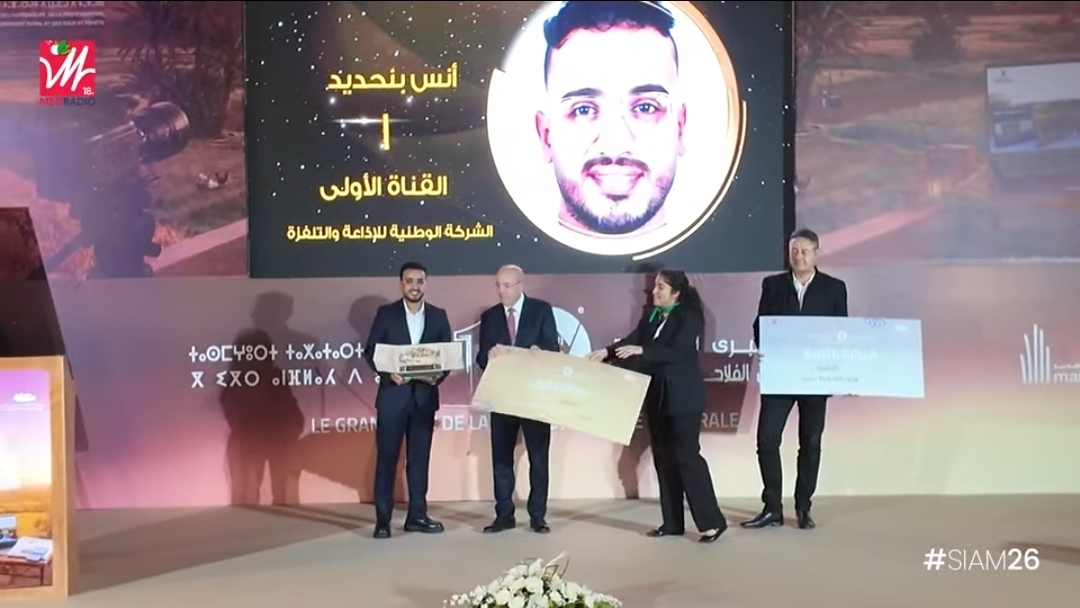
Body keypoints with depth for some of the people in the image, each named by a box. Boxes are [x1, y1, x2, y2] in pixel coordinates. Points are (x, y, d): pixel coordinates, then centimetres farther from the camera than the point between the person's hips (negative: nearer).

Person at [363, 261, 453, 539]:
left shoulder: (438, 316, 7)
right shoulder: (386, 313, 1)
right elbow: (370, 351, -1)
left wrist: (439, 375, -12)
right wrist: (388, 372, -17)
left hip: (424, 396, 2)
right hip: (393, 394, -2)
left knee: (420, 458, 8)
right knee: (386, 458, 0)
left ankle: (417, 515, 16)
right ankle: (382, 519, 5)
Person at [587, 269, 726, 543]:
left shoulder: (690, 316, -10)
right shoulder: (651, 315, 9)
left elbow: (677, 352, -21)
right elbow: (632, 340, 2)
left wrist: (641, 351, -29)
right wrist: (607, 351, -15)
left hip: (683, 397, -7)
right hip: (657, 396, 7)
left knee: (687, 455, -9)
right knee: (663, 457, 9)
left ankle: (712, 521, -2)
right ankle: (672, 522, 16)